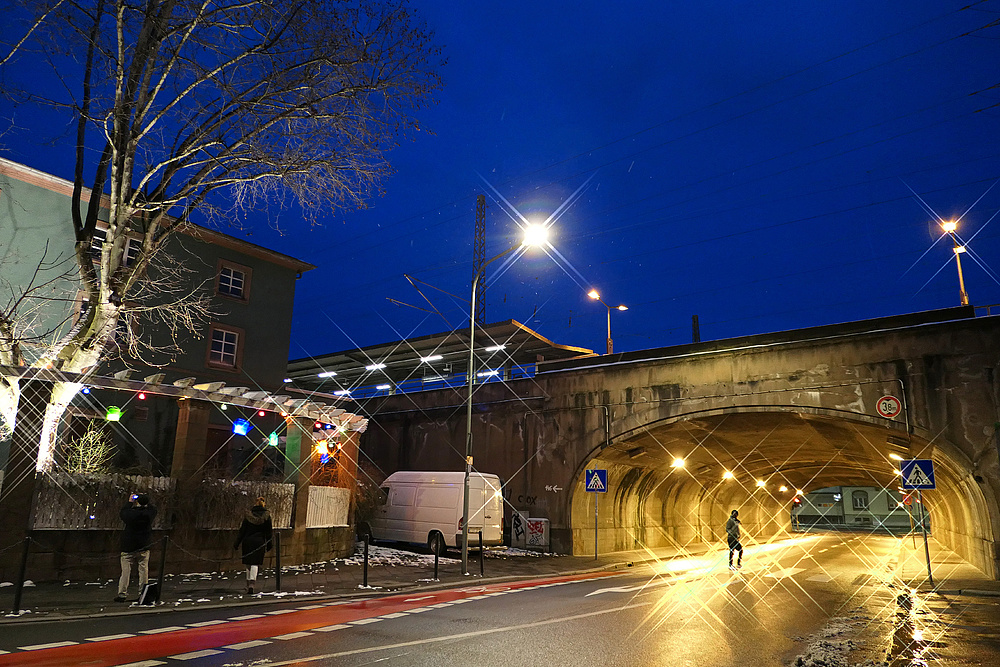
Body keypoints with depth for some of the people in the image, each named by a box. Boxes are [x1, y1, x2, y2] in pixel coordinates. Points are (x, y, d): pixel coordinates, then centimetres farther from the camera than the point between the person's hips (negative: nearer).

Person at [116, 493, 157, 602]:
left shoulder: (131, 514, -14)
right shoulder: (149, 513, -8)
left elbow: (122, 513, 8)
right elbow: (152, 508, 16)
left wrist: (130, 502, 14)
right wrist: (144, 499, 13)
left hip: (128, 547, -2)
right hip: (144, 547, 2)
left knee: (126, 570, 4)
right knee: (143, 570, 6)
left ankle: (122, 594, 6)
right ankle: (142, 594, 7)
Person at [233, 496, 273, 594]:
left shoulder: (248, 515, 2)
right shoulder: (266, 516, -1)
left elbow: (242, 530, 2)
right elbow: (268, 532, 3)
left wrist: (237, 543, 7)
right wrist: (269, 545, 10)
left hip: (247, 541, 2)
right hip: (259, 542, -2)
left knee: (248, 564, 14)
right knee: (255, 564, -3)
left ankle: (248, 585, 23)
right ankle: (251, 584, -19)